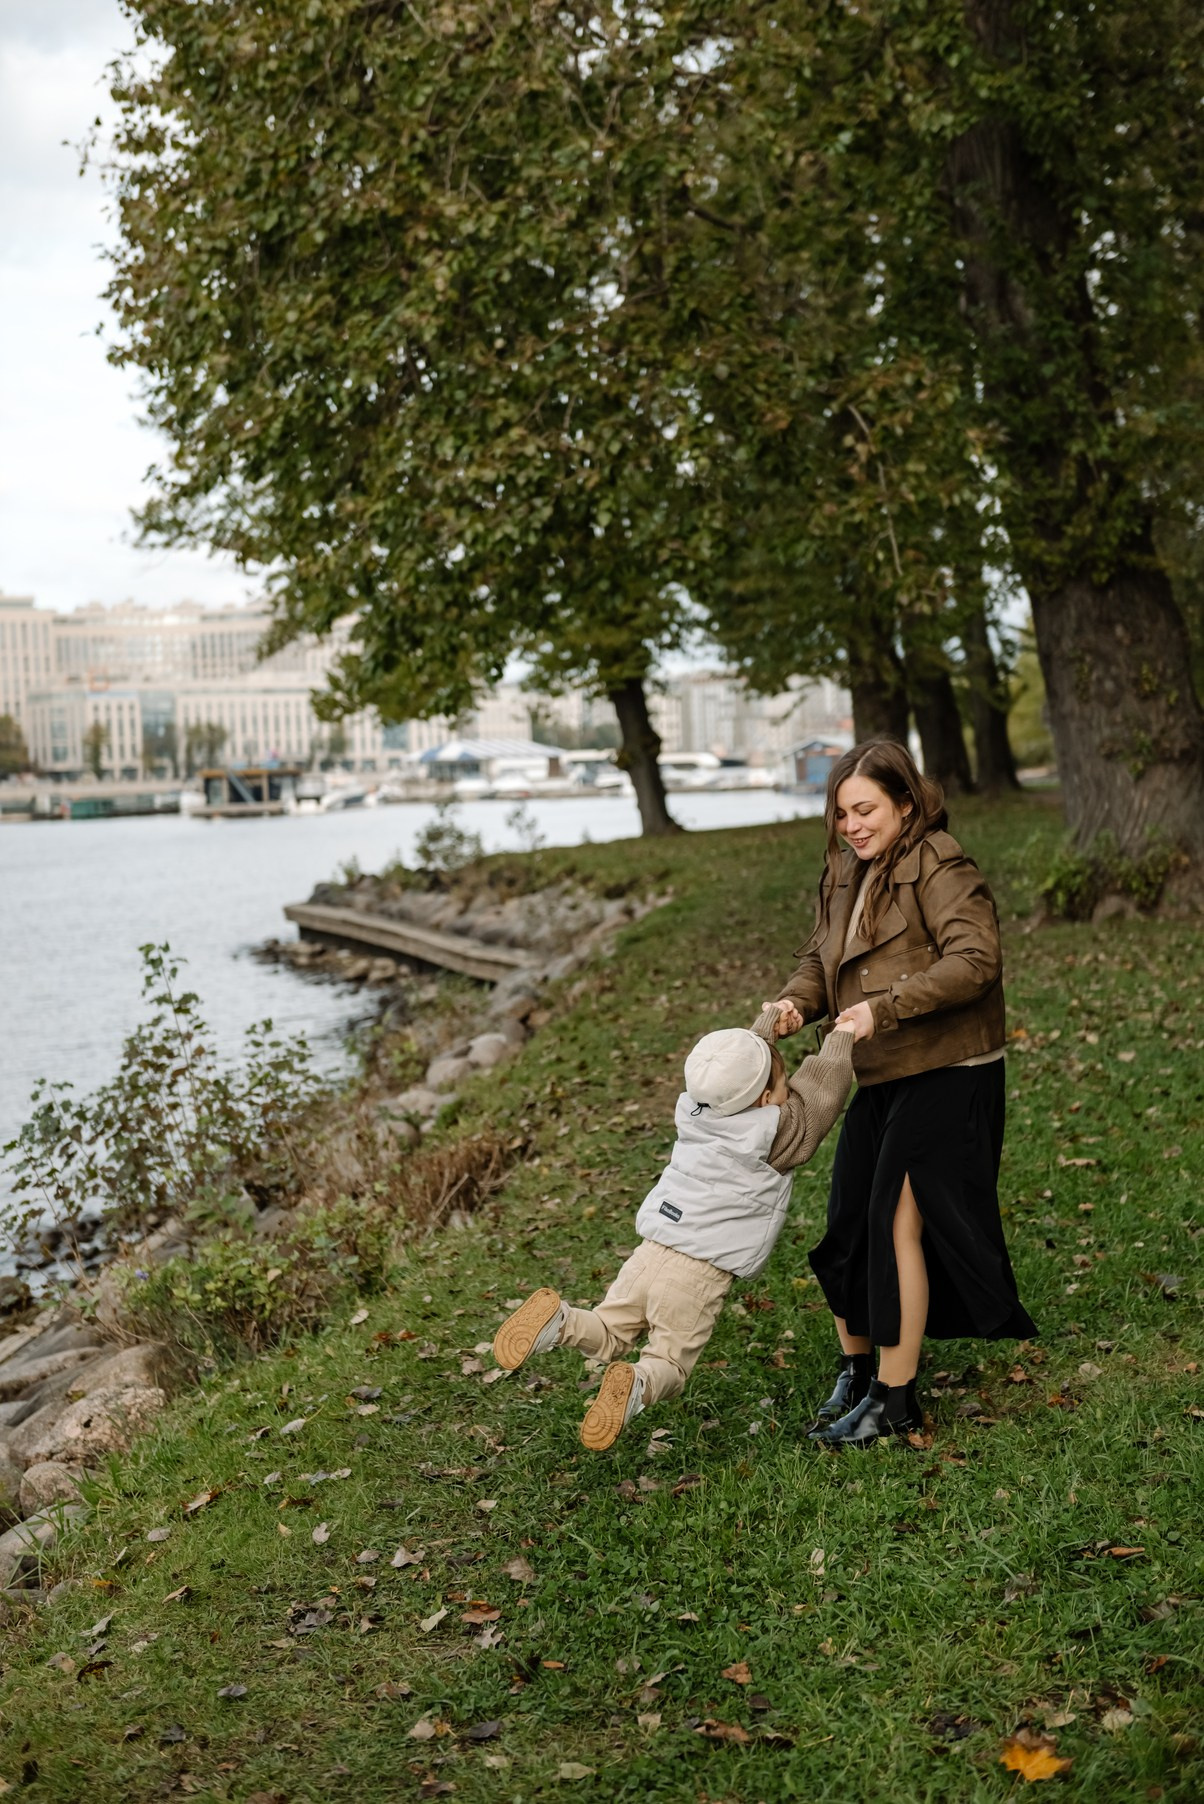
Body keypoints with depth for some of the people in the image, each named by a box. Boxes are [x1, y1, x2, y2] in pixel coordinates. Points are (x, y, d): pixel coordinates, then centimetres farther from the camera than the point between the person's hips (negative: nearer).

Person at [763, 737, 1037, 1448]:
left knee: (899, 1221, -7)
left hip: (946, 1075, -8)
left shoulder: (940, 868, -16)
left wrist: (883, 1008, -33)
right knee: (849, 1223, 11)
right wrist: (795, 1003, -9)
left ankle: (895, 1398, 5)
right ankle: (855, 1371, 29)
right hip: (878, 1077, 8)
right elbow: (821, 956, 13)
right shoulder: (845, 872, 9)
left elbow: (976, 960, -27)